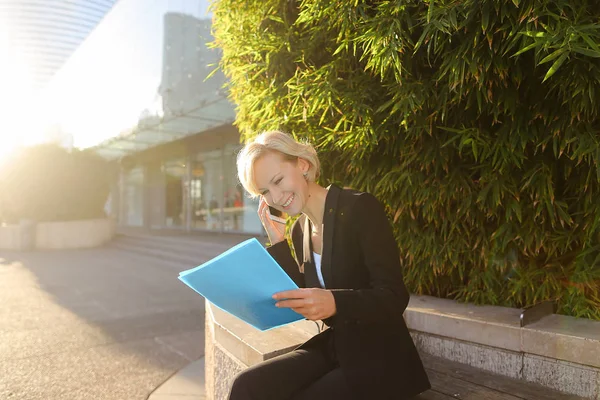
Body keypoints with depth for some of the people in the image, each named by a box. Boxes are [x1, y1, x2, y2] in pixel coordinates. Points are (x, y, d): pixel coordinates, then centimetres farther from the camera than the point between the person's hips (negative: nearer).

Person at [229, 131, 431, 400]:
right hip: (332, 348, 6)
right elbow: (304, 301, 4)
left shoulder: (360, 208, -14)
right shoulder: (299, 230, 6)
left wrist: (335, 302, -37)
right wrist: (278, 243, -3)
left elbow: (394, 297, -18)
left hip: (378, 360, -5)